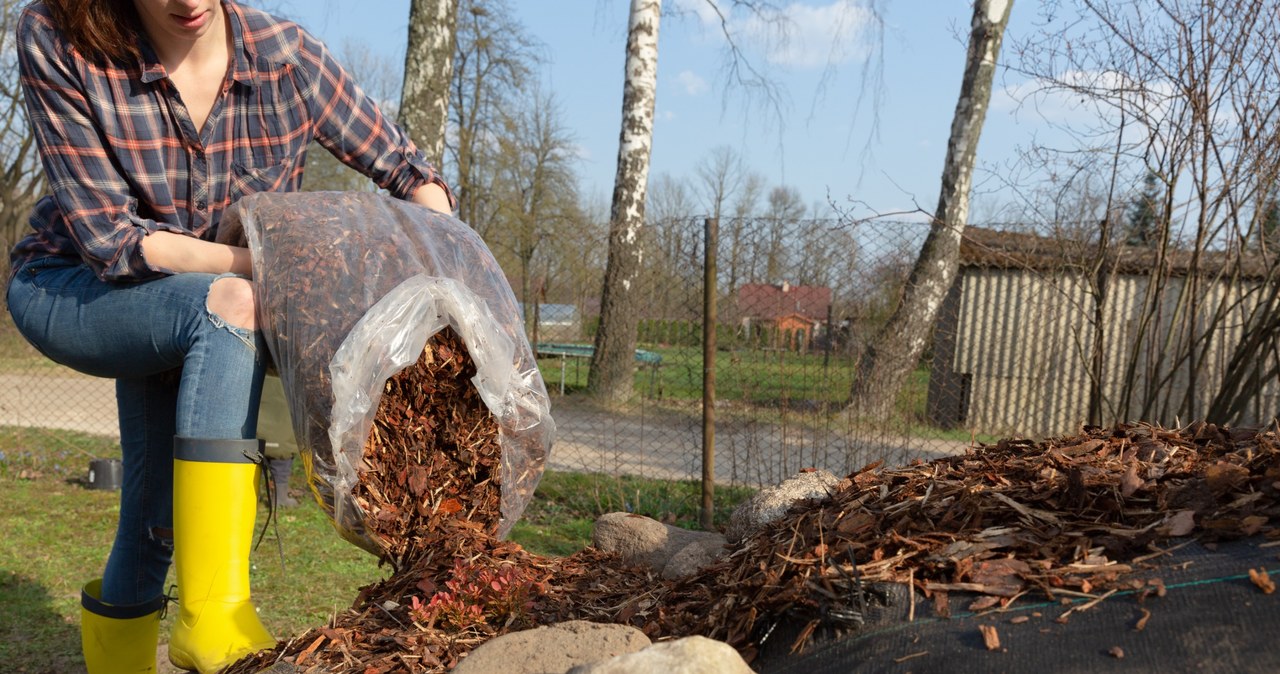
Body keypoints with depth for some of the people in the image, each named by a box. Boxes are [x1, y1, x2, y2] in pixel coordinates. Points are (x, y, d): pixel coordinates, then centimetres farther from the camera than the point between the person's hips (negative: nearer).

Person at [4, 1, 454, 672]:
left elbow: (408, 170, -11)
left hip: (187, 325, 3)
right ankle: (213, 615, -35)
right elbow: (110, 237, -24)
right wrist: (267, 262, -35)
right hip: (68, 291, -3)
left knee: (154, 528, 6)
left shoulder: (283, 55, -19)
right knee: (230, 302, -34)